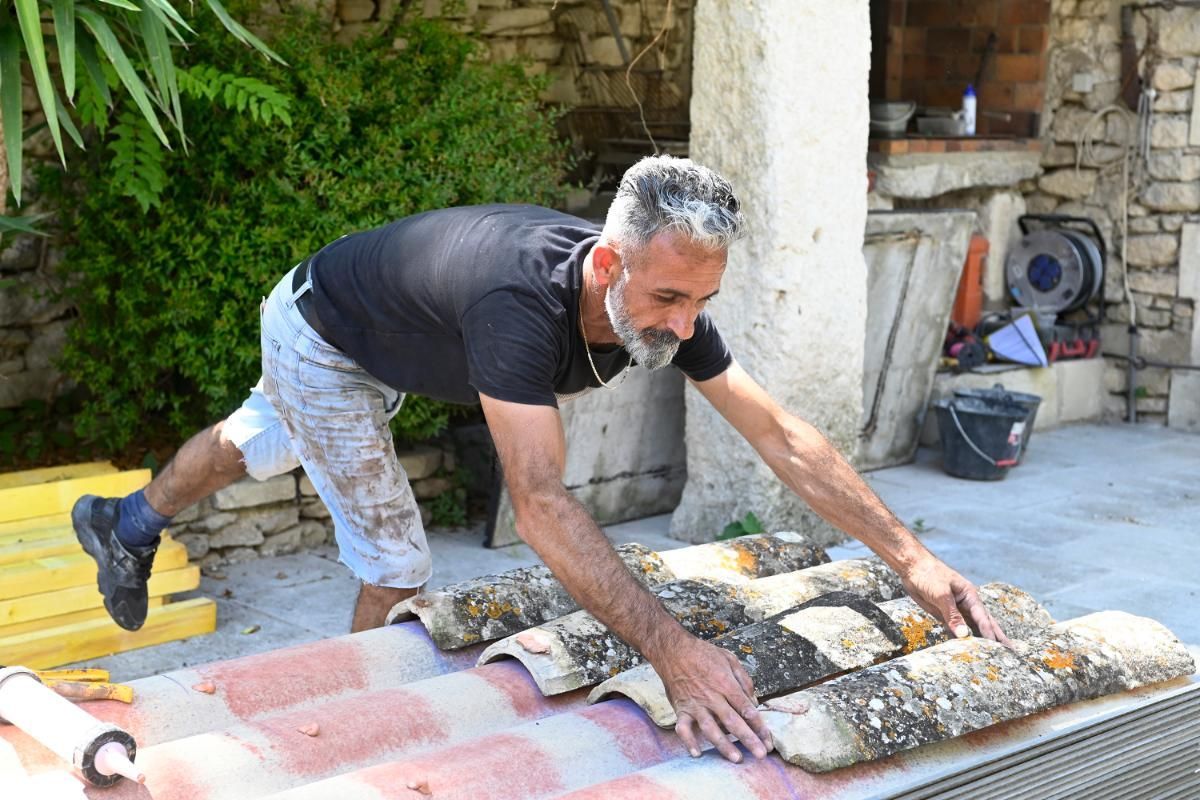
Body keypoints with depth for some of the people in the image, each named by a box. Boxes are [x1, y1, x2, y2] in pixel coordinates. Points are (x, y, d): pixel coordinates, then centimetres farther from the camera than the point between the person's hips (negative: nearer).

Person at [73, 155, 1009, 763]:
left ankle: (127, 524, 56)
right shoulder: (523, 299, -48)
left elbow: (782, 437, -23)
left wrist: (911, 556, -29)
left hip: (384, 345, 7)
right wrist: (673, 650, -60)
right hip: (318, 334, -7)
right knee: (398, 569, -5)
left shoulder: (670, 305, -27)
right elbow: (540, 503, -53)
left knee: (262, 443, 30)